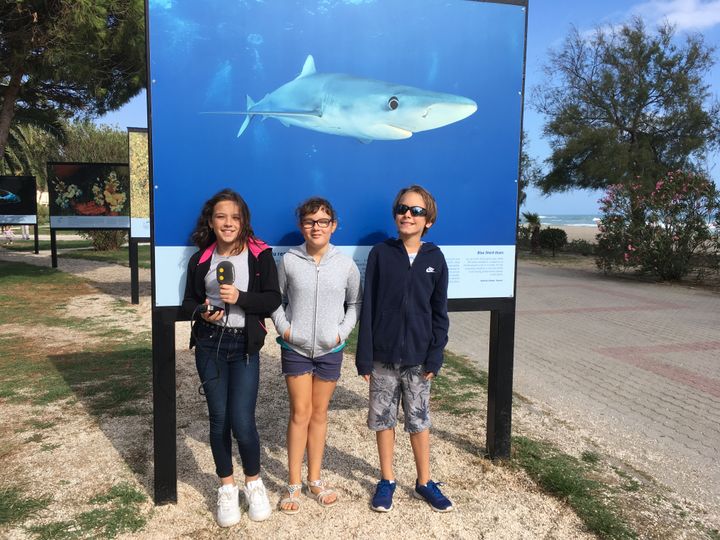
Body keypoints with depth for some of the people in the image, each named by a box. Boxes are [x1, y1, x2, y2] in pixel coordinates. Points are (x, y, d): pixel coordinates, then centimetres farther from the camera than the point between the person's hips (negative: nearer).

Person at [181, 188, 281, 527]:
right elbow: (188, 301, 10)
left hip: (244, 346, -2)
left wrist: (240, 297, -21)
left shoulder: (260, 254, -3)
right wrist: (202, 312, -12)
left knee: (242, 421, -6)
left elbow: (273, 299, -6)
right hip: (209, 345, 3)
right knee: (218, 419, 8)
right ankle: (227, 488, 28)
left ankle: (254, 483, 21)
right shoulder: (201, 258, 5)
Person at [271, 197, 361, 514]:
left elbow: (355, 303, 7)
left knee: (319, 414, 13)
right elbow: (277, 300, 5)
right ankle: (293, 485, 15)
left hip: (330, 350, 1)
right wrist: (283, 328, -7)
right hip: (295, 348, -1)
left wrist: (342, 332, -4)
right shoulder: (289, 260, -6)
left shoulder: (346, 264, -4)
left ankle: (315, 480, 27)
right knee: (300, 413, 2)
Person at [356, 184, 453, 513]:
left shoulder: (435, 258, -1)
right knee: (384, 420, 11)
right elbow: (367, 308, -4)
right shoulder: (380, 254, -4)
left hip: (418, 357, 0)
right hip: (383, 356, 0)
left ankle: (424, 482, 29)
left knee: (419, 421, 12)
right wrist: (364, 357, -6)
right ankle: (387, 481, 29)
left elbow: (440, 312, 2)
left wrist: (435, 357, -4)